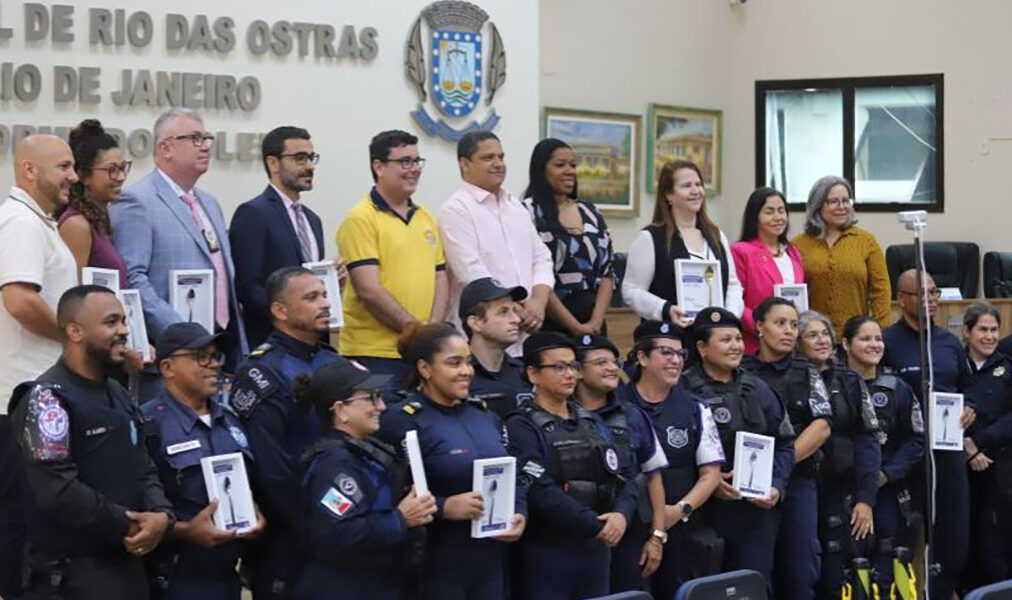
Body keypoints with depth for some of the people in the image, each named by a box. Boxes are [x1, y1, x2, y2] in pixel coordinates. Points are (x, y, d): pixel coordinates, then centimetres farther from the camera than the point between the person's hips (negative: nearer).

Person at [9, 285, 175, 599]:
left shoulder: (119, 395, 16)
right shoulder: (48, 398, -14)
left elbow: (144, 468, 15)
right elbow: (57, 490, -23)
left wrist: (161, 514, -7)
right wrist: (128, 525, -15)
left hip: (129, 561, 9)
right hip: (73, 573, -9)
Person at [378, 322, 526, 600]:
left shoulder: (485, 418, 16)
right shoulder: (403, 421, -9)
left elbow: (513, 480, 21)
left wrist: (519, 515, 3)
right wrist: (444, 507, -27)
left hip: (490, 564, 7)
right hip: (436, 568, -7)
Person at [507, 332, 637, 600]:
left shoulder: (593, 424, 15)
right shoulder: (522, 428, -7)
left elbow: (623, 479, 11)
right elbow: (541, 492, -18)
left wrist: (621, 514, -11)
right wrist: (596, 526, -16)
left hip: (596, 551, 6)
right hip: (546, 555, -6)